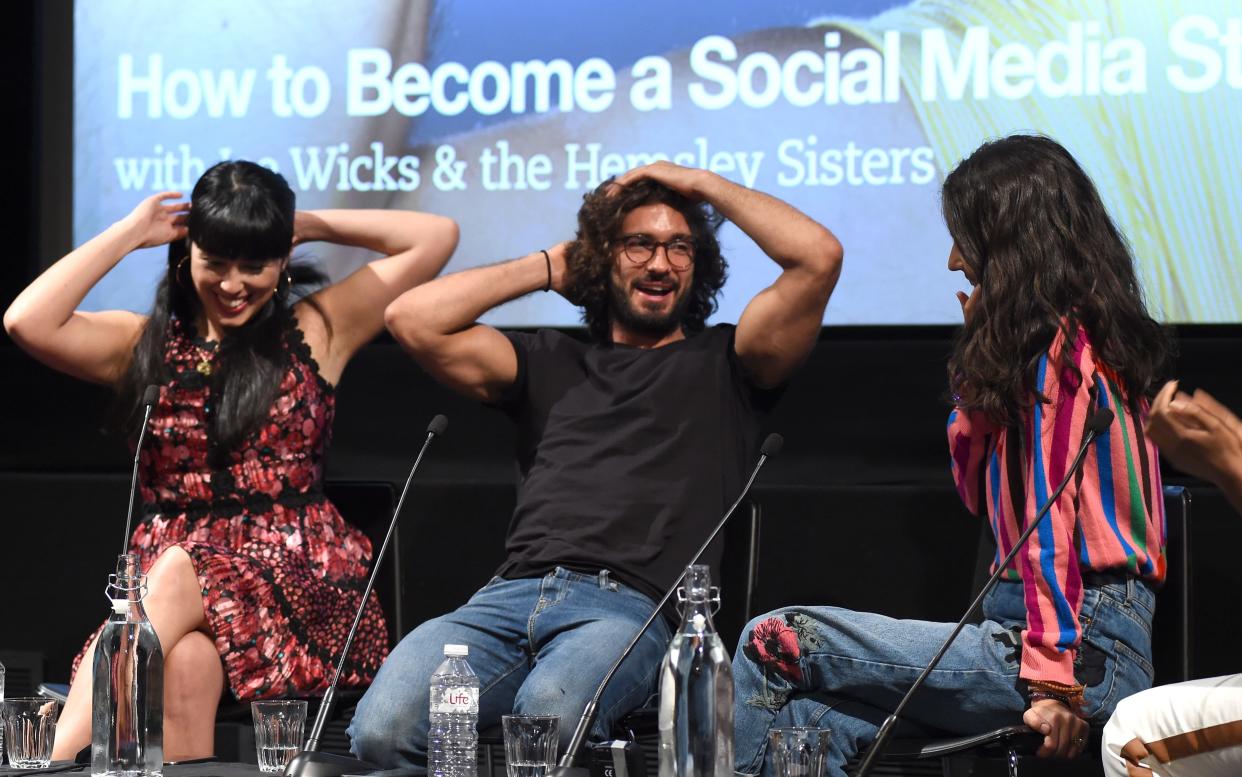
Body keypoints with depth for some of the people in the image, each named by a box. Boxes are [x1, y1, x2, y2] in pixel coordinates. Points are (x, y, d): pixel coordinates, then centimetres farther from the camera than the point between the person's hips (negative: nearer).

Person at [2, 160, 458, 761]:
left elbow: (437, 236, 9)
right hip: (166, 573, 1)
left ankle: (57, 761, -42)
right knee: (184, 663, -37)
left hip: (296, 576, -1)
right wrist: (129, 234, 6)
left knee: (179, 576, -34)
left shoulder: (318, 330, 12)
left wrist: (313, 225, 13)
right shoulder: (145, 345, 15)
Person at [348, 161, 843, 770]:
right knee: (383, 725, -29)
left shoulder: (722, 364, 22)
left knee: (548, 713, -40)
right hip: (509, 596, 3)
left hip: (632, 609, -3)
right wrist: (546, 268, 27)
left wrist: (702, 185, 19)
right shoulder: (551, 365, 29)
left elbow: (819, 257, 8)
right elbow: (412, 319, 19)